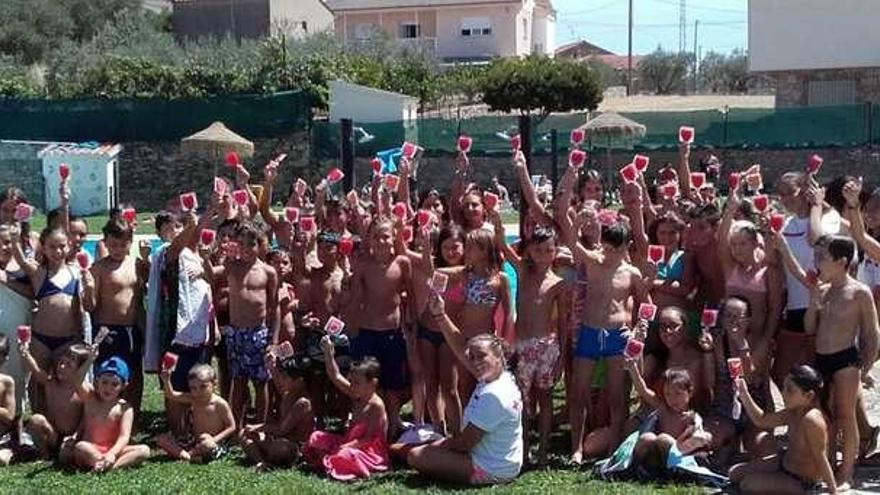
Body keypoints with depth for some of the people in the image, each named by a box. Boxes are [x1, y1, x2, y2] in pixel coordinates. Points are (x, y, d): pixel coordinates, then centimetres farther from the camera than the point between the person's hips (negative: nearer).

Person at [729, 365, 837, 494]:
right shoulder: (793, 412, -5)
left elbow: (821, 459, -29)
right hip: (785, 461, 9)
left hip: (800, 481, -9)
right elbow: (761, 420, 7)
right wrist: (744, 395, -4)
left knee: (747, 484, -13)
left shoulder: (812, 419, -34)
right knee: (735, 474, 11)